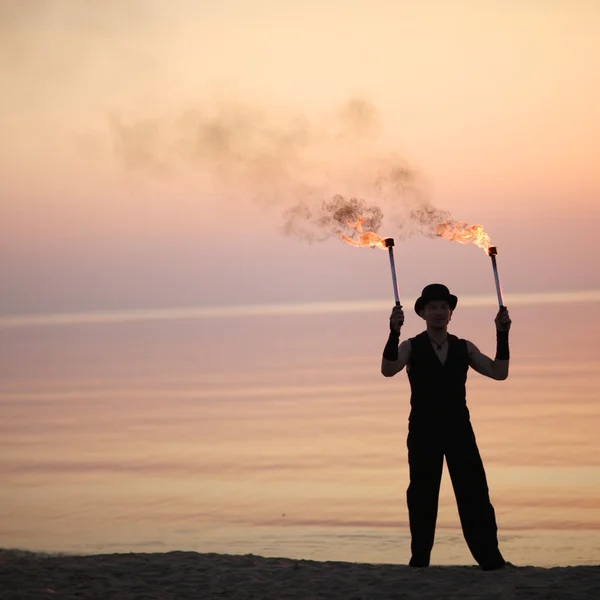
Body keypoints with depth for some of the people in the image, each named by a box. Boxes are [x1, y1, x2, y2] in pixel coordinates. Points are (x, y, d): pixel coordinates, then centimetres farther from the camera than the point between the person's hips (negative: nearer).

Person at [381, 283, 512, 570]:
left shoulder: (464, 348, 9)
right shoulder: (410, 347, 2)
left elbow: (499, 372, 0)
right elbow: (388, 369, -17)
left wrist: (502, 335, -11)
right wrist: (393, 332, -30)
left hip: (459, 431, 2)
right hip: (423, 432, -1)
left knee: (475, 493, -6)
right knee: (422, 498, 2)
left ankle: (491, 559, -7)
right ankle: (419, 560, 7)